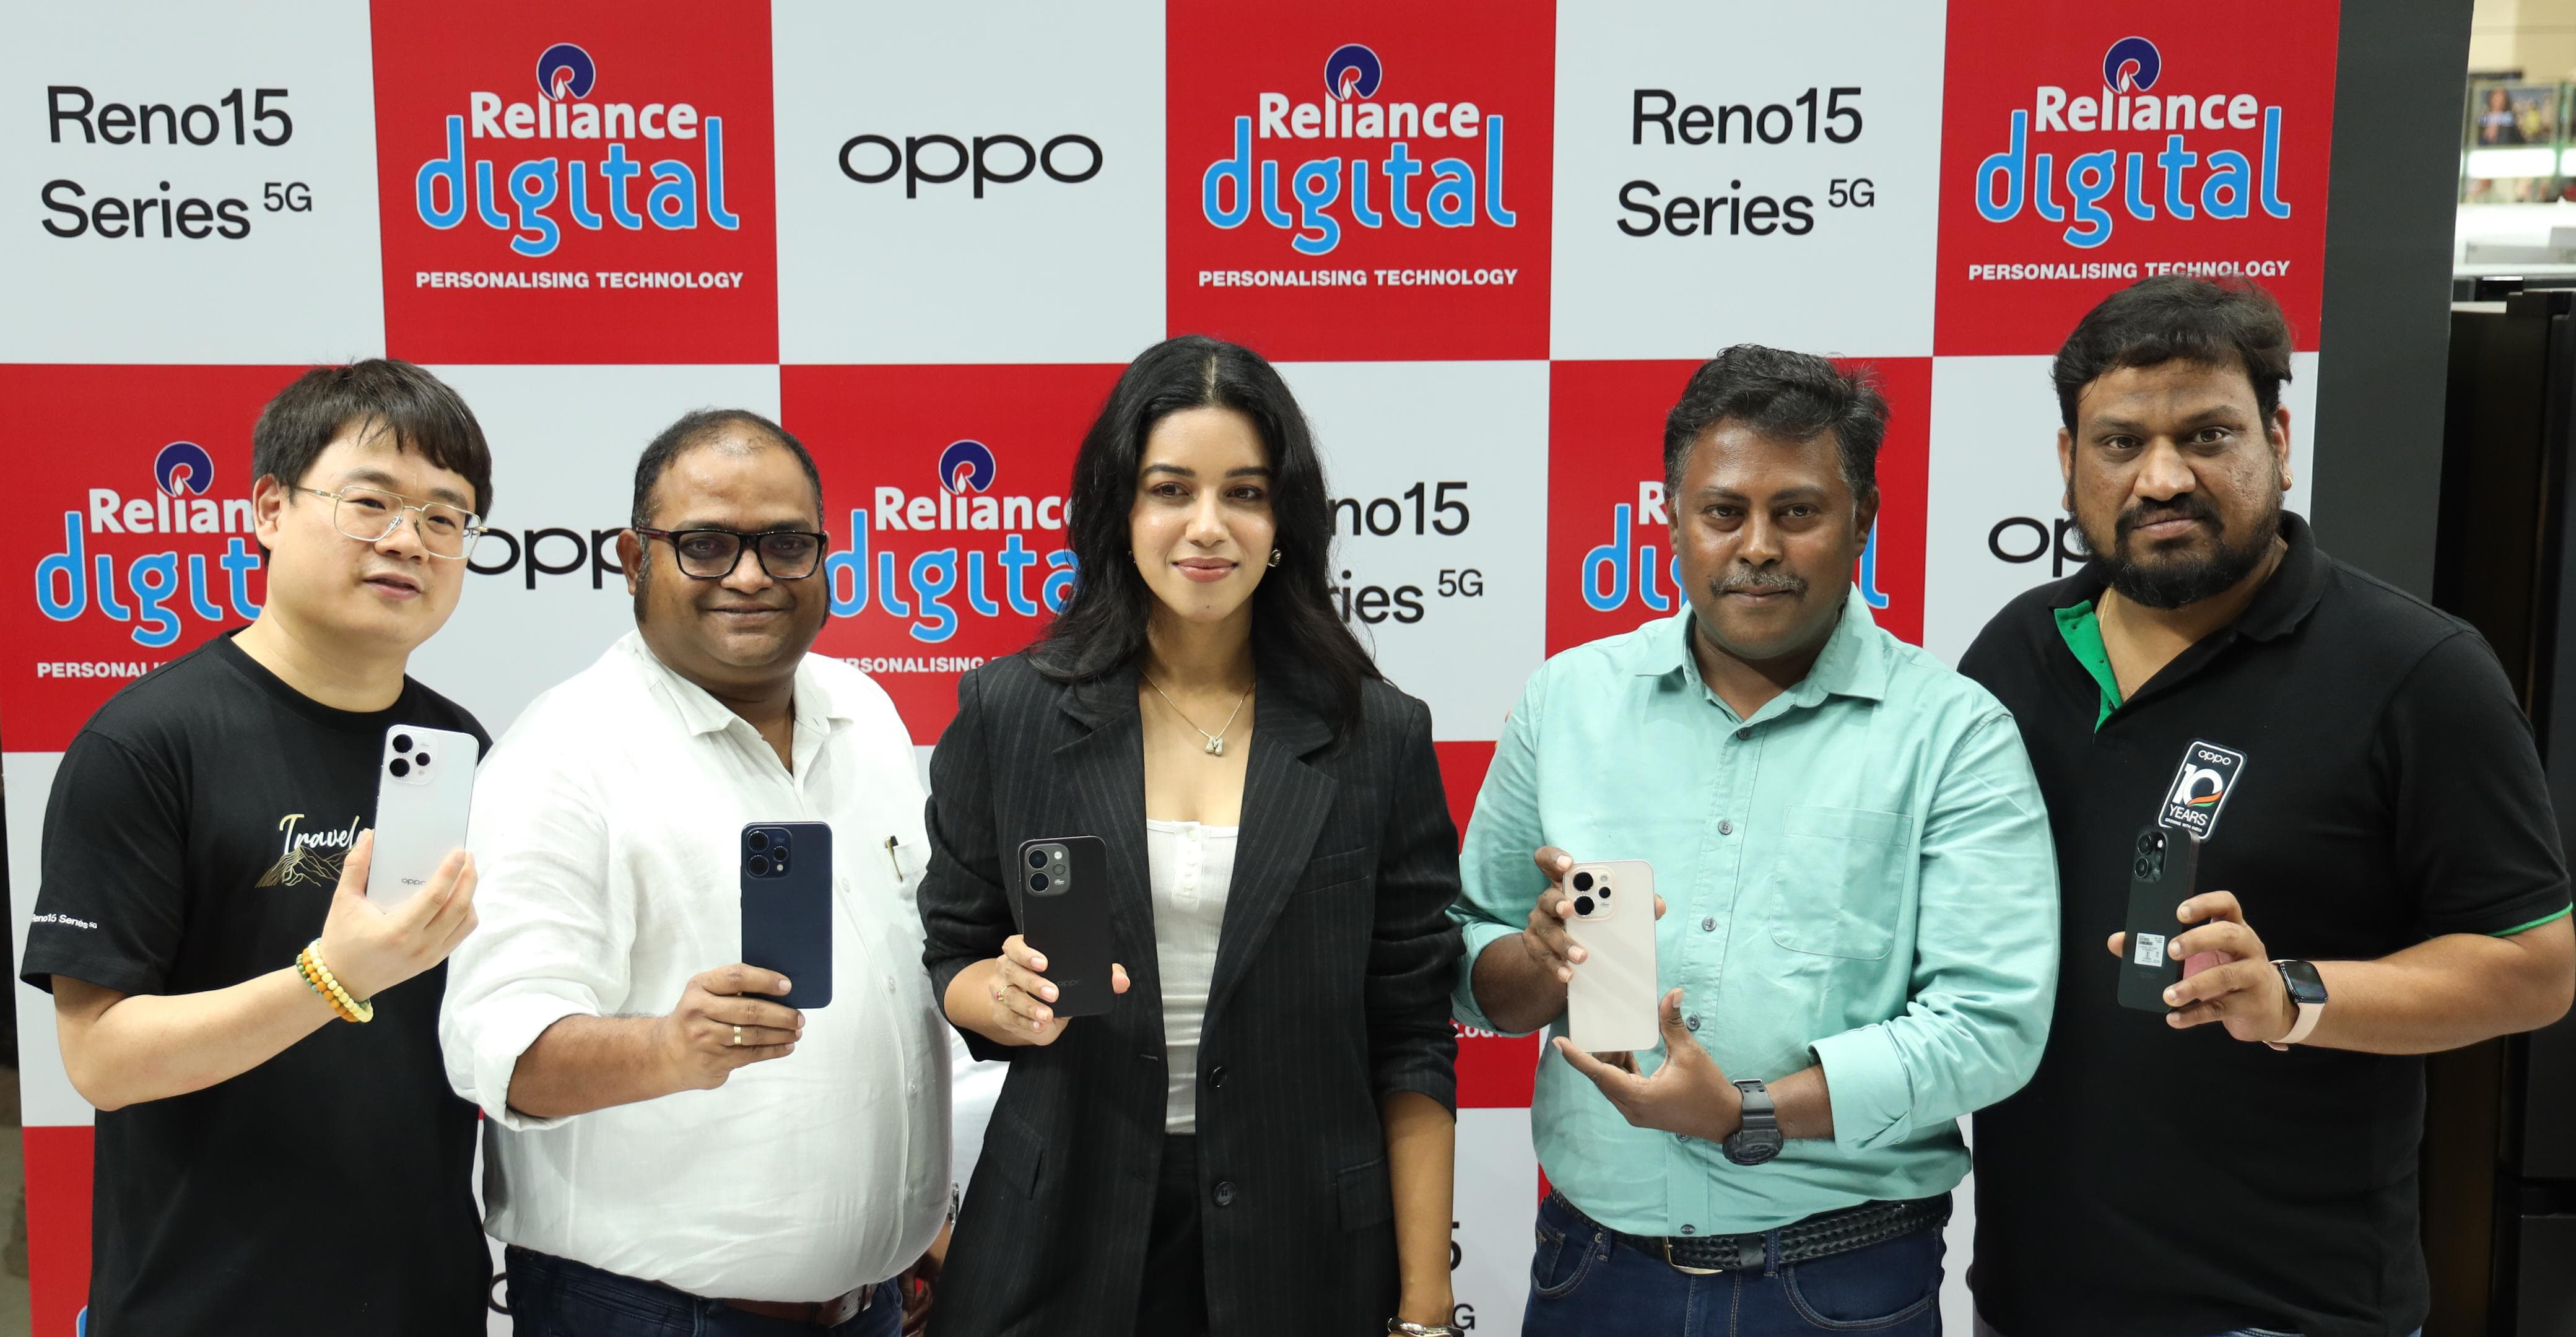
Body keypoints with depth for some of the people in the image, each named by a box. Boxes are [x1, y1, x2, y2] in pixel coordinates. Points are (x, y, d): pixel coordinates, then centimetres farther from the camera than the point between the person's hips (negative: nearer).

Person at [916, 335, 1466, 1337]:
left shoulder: (1377, 737, -3)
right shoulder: (1008, 715, -2)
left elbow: (1412, 1045, -2)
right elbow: (946, 962, 6)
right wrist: (1010, 998, -17)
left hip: (1301, 1252, 0)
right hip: (1063, 1236, 1)